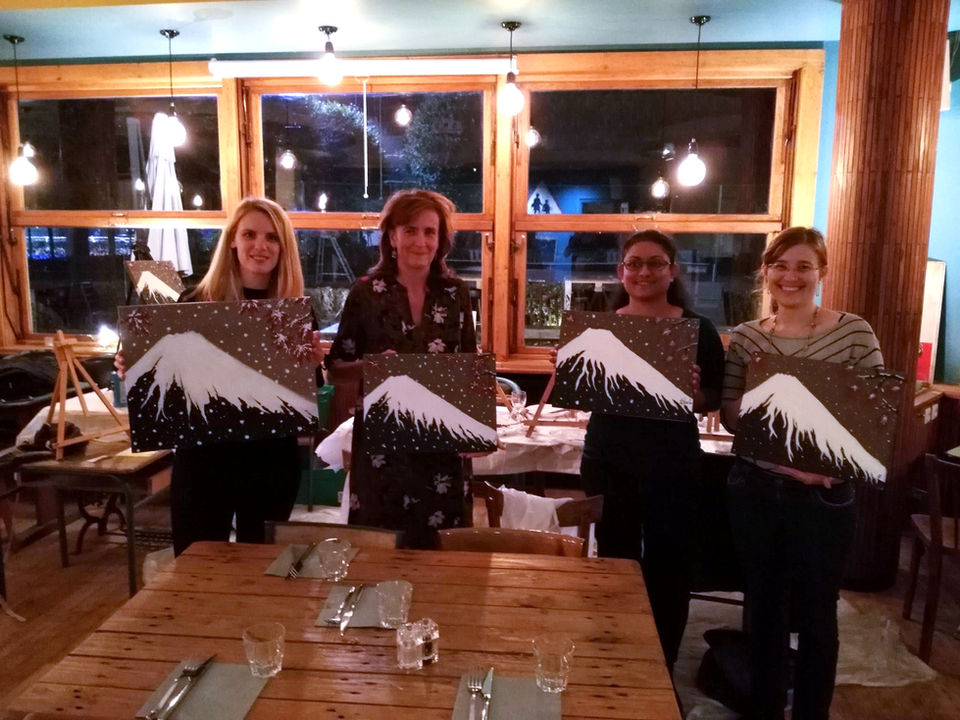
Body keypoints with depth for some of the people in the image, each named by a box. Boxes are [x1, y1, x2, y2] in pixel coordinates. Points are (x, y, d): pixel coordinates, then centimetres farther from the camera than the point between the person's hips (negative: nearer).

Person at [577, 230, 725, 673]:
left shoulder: (698, 329, -2)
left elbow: (717, 401, 1)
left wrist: (697, 393, -20)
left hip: (673, 463, -2)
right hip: (608, 459, 2)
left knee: (669, 568, 8)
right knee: (614, 563, 13)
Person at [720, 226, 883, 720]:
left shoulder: (854, 332, -4)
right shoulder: (744, 338, 2)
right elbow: (731, 416, -4)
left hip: (825, 496, -2)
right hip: (755, 490, 2)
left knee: (816, 614, 11)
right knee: (763, 609, 15)